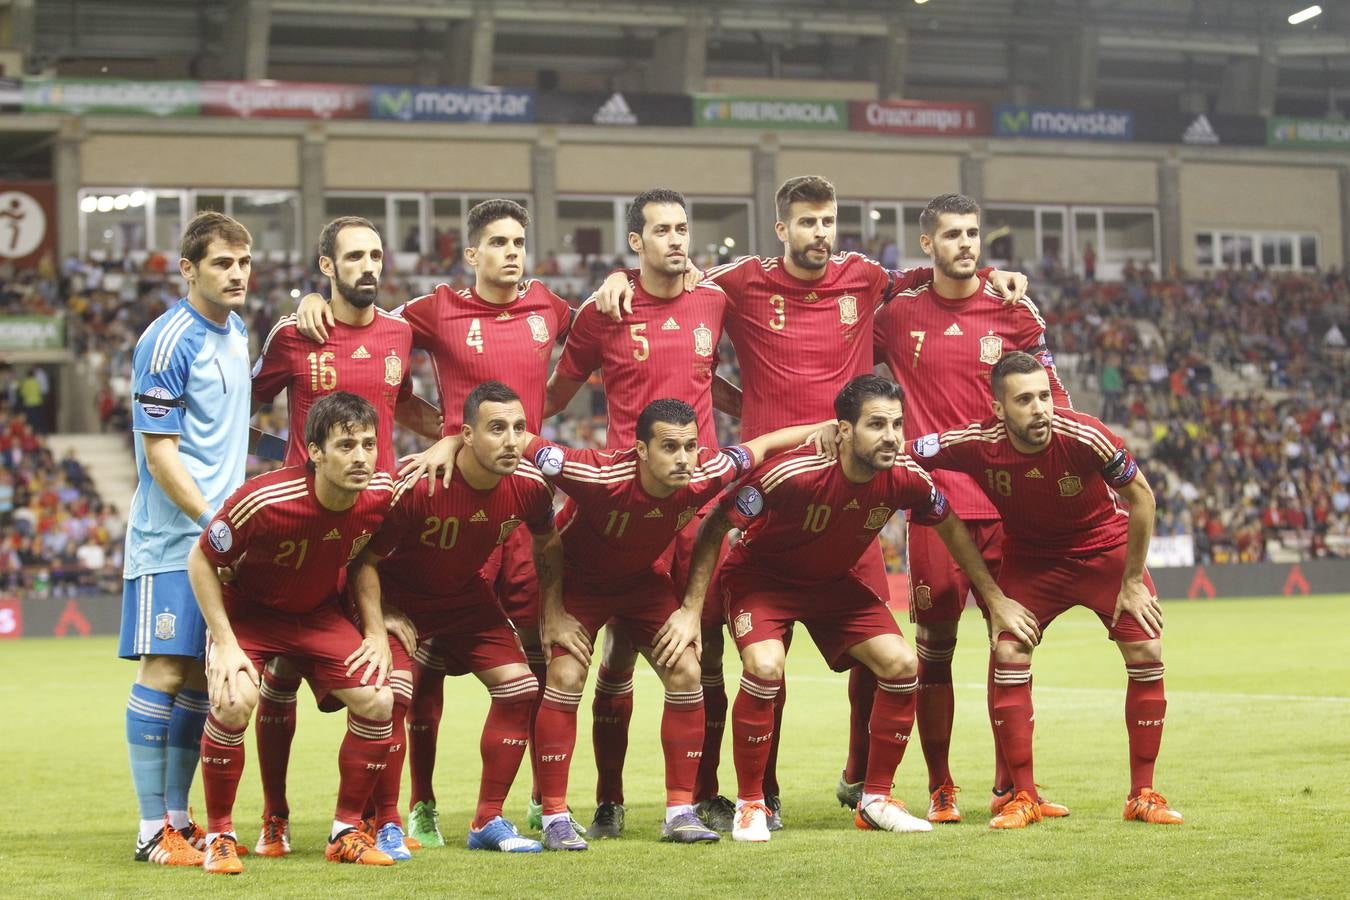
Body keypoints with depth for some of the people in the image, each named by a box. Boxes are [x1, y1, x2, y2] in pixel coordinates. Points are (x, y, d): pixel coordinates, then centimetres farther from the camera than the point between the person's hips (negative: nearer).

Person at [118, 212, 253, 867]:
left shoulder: (236, 333, 13)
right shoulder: (169, 342, -13)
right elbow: (159, 452, -15)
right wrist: (213, 522, -17)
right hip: (171, 539, -8)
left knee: (200, 679, 9)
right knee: (163, 672, -7)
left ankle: (179, 819, 15)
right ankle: (153, 830, -3)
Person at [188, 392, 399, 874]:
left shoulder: (380, 492, -19)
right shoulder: (263, 500, -34)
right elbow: (200, 560, -19)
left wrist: (376, 631, -4)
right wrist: (226, 644, -22)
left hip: (320, 613, 4)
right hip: (248, 609, -4)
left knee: (378, 701, -12)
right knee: (234, 700, -29)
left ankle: (346, 831, 6)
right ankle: (219, 835, -10)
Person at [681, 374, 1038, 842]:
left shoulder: (904, 478, -20)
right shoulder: (792, 475, -34)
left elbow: (950, 526, 2)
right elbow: (714, 527, -22)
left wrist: (996, 600, 7)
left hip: (834, 582, 5)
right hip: (760, 575, -5)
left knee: (902, 664, -10)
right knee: (765, 667, -30)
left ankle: (876, 799, 8)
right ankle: (749, 804, -11)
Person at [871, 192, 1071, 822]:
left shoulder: (1013, 313, 4)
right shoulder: (898, 316, 4)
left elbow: (1051, 401, 9)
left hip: (1008, 503, 1)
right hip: (934, 504, -1)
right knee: (933, 646, 0)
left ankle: (1010, 786, 14)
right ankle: (940, 788, 9)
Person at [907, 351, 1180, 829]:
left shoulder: (1085, 436, -31)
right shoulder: (978, 443, -27)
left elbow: (1141, 496, -17)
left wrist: (1133, 581, -12)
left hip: (1105, 546, -1)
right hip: (1030, 556, 1)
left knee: (1147, 655, -11)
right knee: (1008, 654, -14)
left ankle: (1143, 794, 3)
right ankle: (1023, 797, -1)